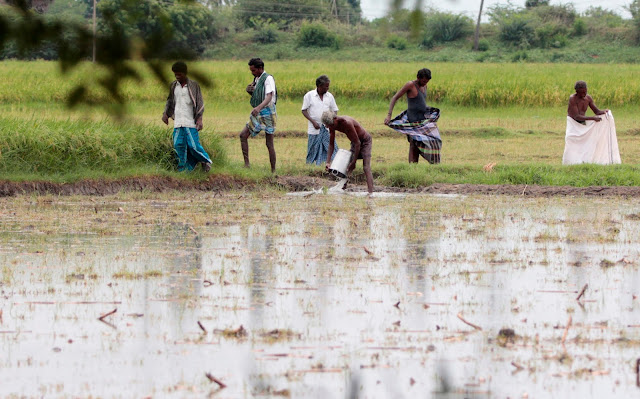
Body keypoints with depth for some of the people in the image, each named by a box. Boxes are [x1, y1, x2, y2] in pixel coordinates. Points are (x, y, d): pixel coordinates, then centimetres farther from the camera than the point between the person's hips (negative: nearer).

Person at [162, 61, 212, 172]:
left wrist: (199, 119, -8)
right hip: (178, 122, 4)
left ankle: (205, 161, 13)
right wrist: (166, 113, 12)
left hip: (190, 122, -4)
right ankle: (182, 168, 3)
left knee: (193, 145, -9)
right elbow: (170, 101, 26)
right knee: (179, 145, -3)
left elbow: (200, 103, 1)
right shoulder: (173, 86, 12)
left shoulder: (194, 85, 1)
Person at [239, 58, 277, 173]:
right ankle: (246, 164, 3)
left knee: (269, 144, -5)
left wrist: (259, 107, -45)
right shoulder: (257, 79, 13)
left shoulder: (268, 79, -14)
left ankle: (273, 171, 1)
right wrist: (250, 91, 3)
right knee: (243, 135, 1)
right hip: (257, 113, 9)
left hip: (267, 112, -9)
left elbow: (269, 96, -28)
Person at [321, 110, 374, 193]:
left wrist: (353, 162, -26)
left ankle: (370, 192, -30)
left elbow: (357, 143, -30)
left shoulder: (347, 123, -35)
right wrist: (328, 161, -8)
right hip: (355, 142, 8)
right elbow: (331, 144, 1)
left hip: (365, 141, -8)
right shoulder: (332, 125, -11)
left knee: (366, 167, -21)